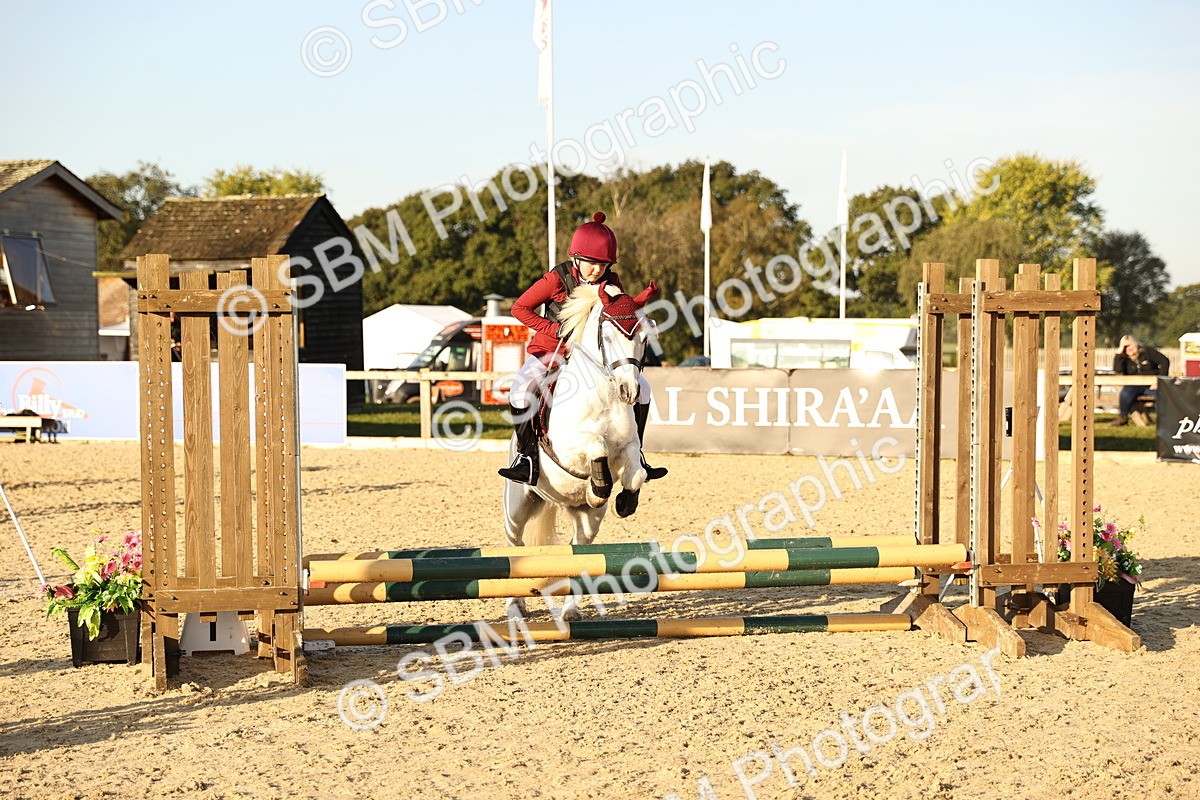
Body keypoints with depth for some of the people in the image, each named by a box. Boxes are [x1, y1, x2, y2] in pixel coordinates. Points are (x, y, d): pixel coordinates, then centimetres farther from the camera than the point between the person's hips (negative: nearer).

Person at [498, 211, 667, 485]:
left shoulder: (611, 282, -6)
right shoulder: (558, 279, -16)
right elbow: (520, 308, -11)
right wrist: (556, 330, -18)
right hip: (551, 350, -4)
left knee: (641, 387, -5)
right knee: (520, 390, -30)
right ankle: (527, 458, -20)